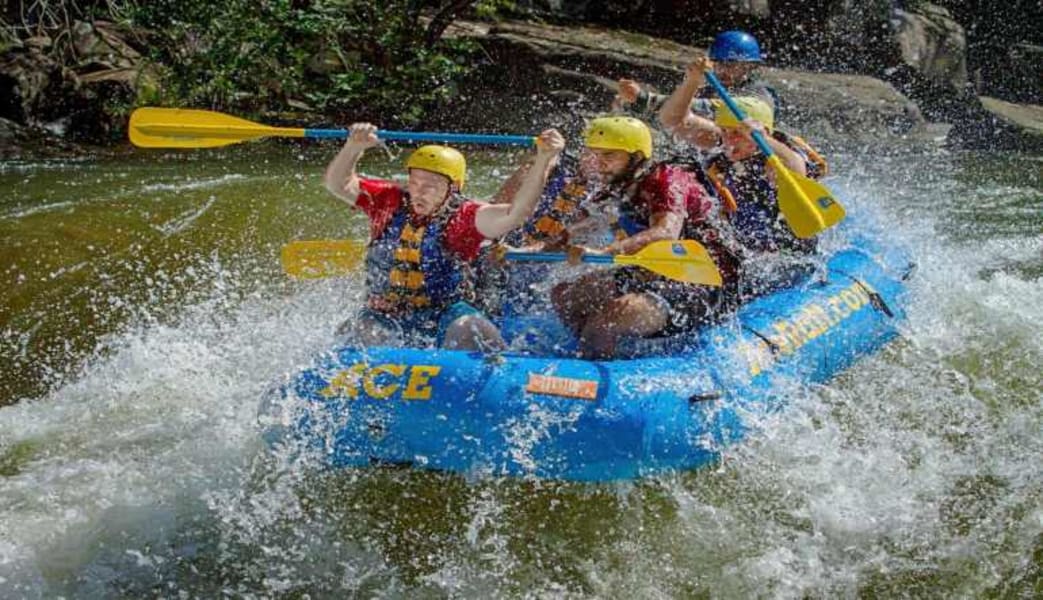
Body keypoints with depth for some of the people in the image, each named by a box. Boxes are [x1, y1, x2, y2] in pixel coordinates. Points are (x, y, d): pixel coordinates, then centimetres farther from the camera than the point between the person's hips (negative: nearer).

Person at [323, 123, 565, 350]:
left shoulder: (463, 216, -6)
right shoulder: (389, 201, 2)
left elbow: (514, 214, -21)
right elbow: (338, 184, -5)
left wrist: (543, 160, -32)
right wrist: (354, 147, -24)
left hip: (442, 319, -1)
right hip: (385, 320, 2)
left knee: (470, 331, -29)